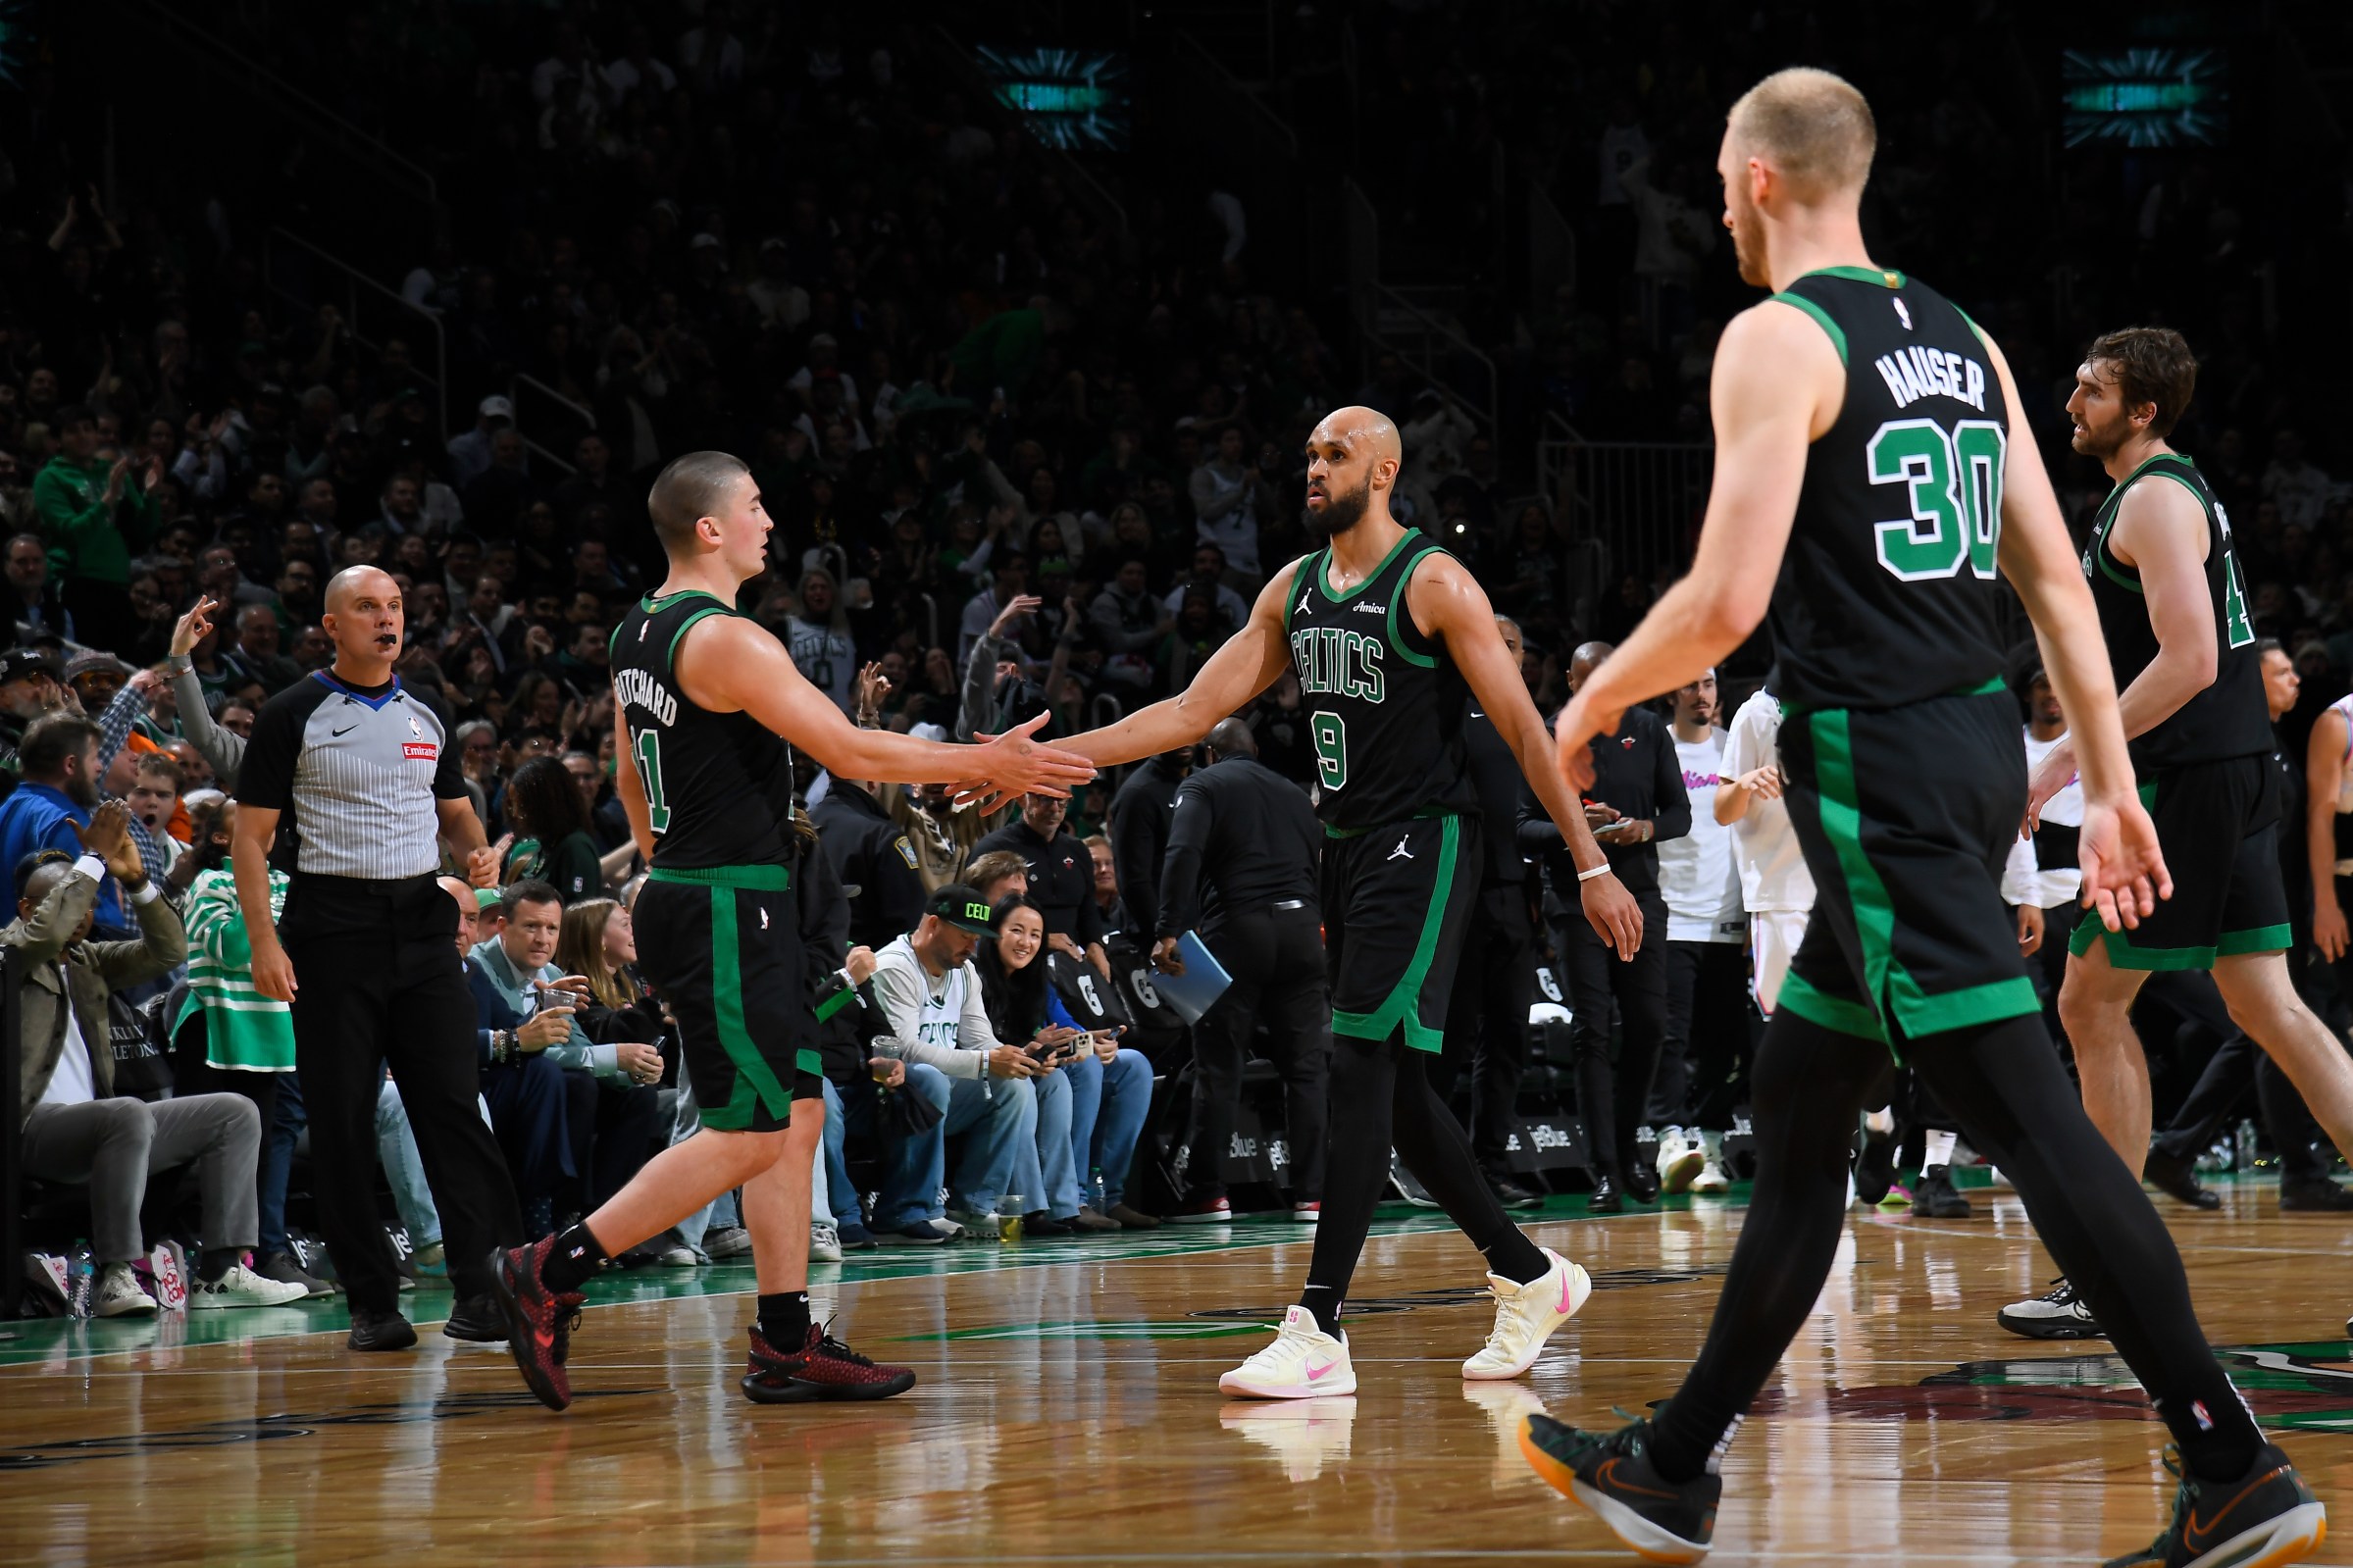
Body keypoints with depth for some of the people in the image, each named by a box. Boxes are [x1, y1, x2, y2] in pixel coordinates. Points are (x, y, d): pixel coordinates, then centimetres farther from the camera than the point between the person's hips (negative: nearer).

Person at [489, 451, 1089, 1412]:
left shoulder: (640, 632, 13)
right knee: (746, 1135, -7)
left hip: (688, 896, 10)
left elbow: (632, 781, 22)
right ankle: (550, 1275, -6)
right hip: (727, 910, -10)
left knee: (795, 1110, 11)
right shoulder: (726, 640, -17)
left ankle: (787, 1343, 11)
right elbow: (850, 754, -19)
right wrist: (985, 766, -11)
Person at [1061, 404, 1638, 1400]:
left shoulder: (1434, 584, -9)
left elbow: (1523, 728, -10)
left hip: (1423, 841, -8)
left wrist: (1592, 867, -12)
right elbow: (1194, 710, 12)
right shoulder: (1292, 591, 12)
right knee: (1394, 1085, 10)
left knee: (1359, 1064, -16)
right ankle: (1530, 1279, 25)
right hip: (1346, 845, 8)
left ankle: (1320, 1330, -19)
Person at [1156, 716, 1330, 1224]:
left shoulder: (1202, 786, 7)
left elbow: (1184, 855, -11)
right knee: (1307, 1067, 6)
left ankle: (1206, 1193, 2)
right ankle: (1313, 1192, 4)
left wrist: (1169, 932, -17)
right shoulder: (1293, 793, 23)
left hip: (1237, 926, -4)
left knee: (1219, 1067, 2)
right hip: (1302, 926, 4)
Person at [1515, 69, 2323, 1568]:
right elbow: (2058, 577, 13)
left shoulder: (1779, 337, -9)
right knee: (1795, 1109, 16)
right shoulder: (1963, 339, 15)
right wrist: (2113, 786, 15)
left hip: (1876, 763, -9)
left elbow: (1728, 600, -16)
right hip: (1979, 743, 9)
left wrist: (1595, 701, 1)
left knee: (2029, 1116, -11)